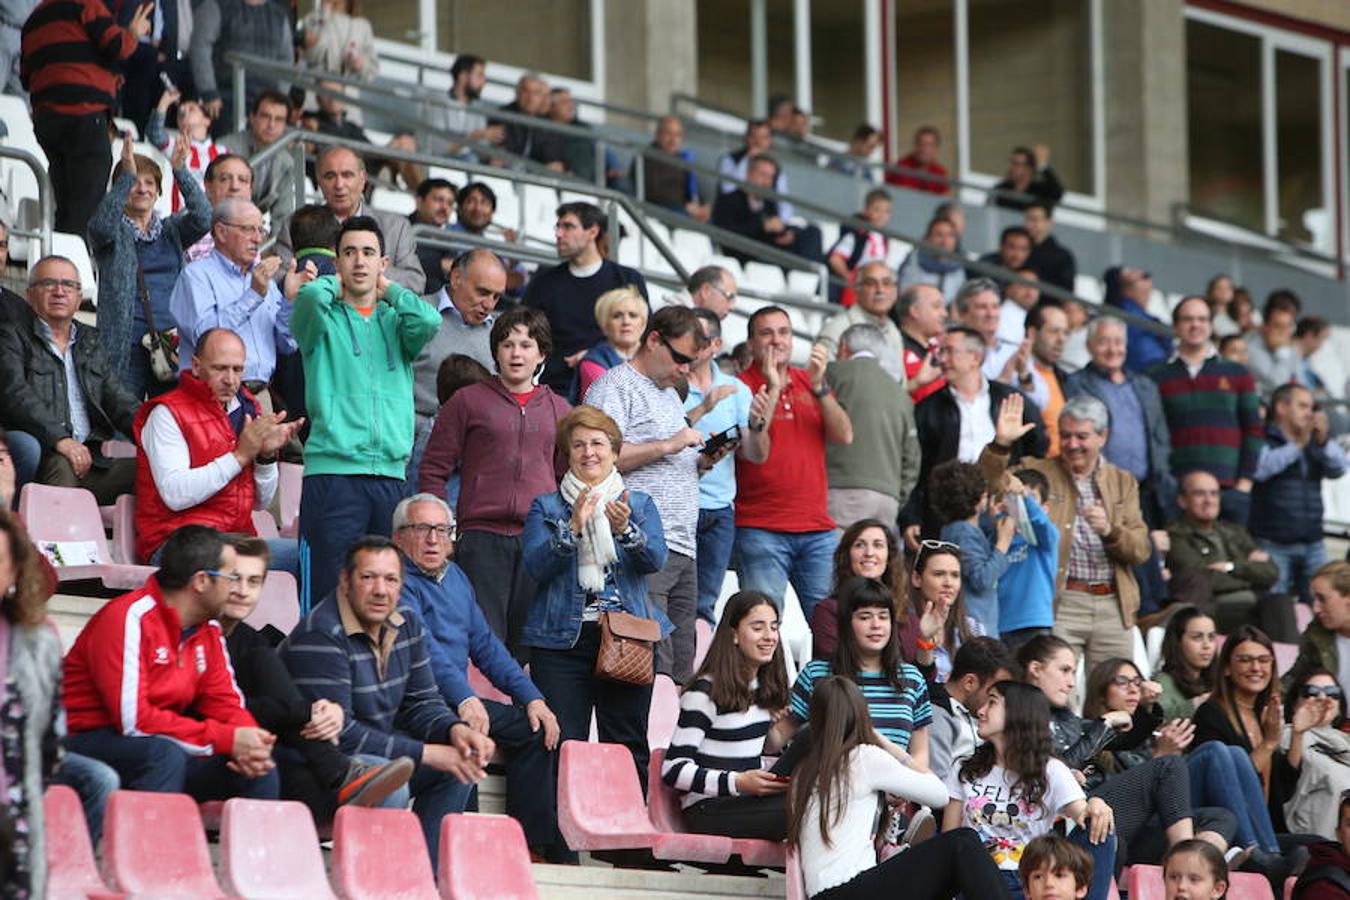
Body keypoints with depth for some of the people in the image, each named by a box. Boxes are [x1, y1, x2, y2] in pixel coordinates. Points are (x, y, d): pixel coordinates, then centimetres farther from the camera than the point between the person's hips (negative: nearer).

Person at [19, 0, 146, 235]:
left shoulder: (34, 19, 22)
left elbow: (26, 79, 23)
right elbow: (117, 46, -10)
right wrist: (134, 33, 9)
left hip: (44, 116, 8)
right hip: (85, 114, -8)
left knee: (64, 206, 11)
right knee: (86, 207, -11)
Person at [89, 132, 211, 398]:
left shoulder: (171, 230, 16)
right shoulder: (115, 231, 7)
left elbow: (202, 218, -2)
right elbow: (103, 225, -16)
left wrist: (180, 171, -13)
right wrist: (127, 175, -22)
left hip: (173, 341, 3)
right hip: (126, 344, -3)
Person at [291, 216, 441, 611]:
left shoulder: (395, 320, 17)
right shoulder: (323, 318, 8)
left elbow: (430, 321, -5)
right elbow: (311, 296, -15)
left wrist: (388, 288, 9)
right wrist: (335, 283, 6)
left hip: (390, 473, 3)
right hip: (332, 471, -3)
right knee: (327, 594, -9)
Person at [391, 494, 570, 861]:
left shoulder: (455, 577, 20)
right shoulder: (399, 580, -8)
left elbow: (485, 644, 22)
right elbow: (423, 646, -22)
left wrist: (531, 696, 10)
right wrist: (464, 698, -35)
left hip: (456, 700, 9)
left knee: (534, 728, 0)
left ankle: (535, 843, -1)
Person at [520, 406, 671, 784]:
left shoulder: (640, 505, 14)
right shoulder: (546, 507, 12)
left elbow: (655, 559, -3)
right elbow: (536, 564, -4)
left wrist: (625, 530, -22)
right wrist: (573, 528, -18)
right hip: (562, 638, -1)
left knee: (629, 748, -2)